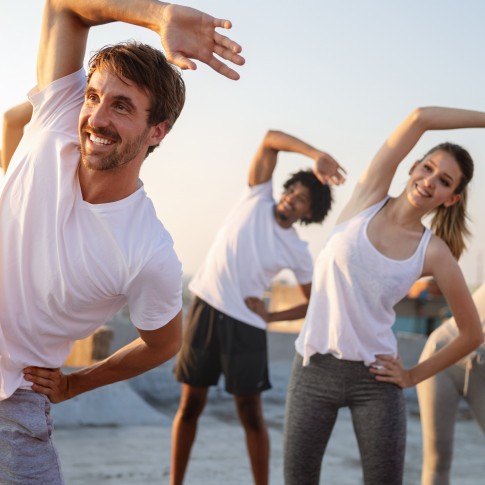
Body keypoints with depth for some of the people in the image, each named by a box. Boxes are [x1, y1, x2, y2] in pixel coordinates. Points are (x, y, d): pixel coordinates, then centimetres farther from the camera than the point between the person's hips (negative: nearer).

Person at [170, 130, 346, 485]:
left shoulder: (298, 252, 1)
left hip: (246, 324, -1)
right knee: (191, 405, 8)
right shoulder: (258, 198, 2)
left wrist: (271, 317, -2)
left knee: (251, 414, 2)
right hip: (206, 310, 1)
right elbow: (271, 139, -6)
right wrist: (316, 156, -20)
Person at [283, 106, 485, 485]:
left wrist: (414, 375, 3)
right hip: (313, 368, 1)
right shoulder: (368, 198, -2)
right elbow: (420, 118, -10)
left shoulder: (434, 252, -3)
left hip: (374, 378, 0)